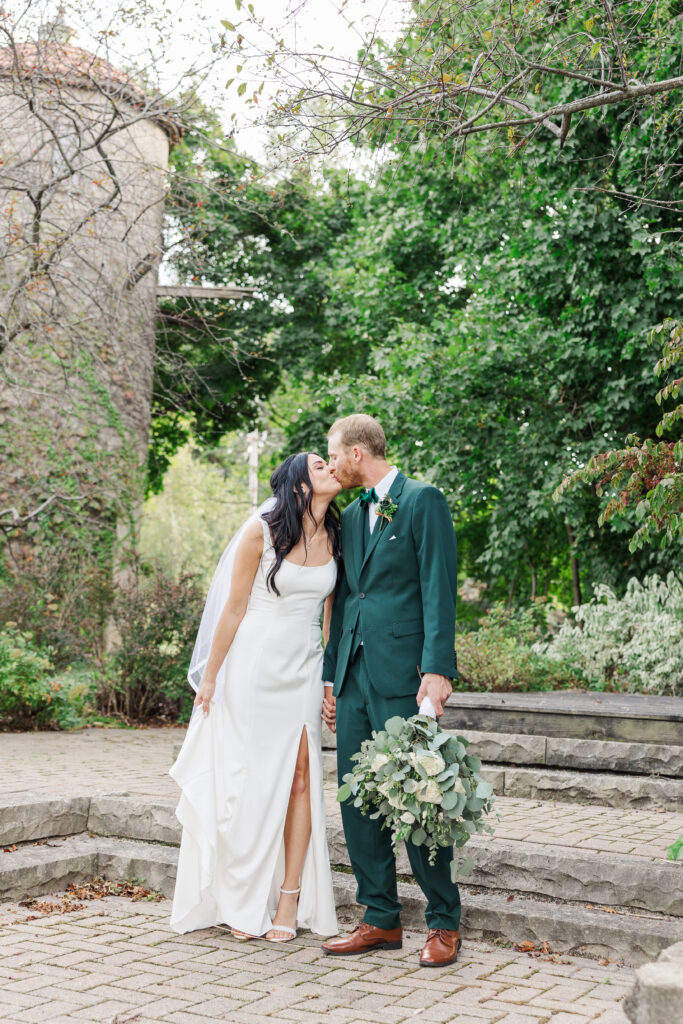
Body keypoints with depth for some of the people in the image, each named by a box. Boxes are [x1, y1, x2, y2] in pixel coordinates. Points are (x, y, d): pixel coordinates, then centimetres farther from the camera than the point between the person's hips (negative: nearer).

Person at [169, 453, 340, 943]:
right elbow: (233, 609, -6)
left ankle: (290, 899, 7)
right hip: (252, 667, -4)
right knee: (246, 782, 2)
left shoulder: (336, 538, 3)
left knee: (300, 778, -1)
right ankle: (242, 902, 14)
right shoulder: (262, 532, -11)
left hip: (303, 671, 4)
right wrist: (209, 677, -3)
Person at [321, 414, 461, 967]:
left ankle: (445, 924, 11)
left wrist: (437, 670, -19)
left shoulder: (423, 501, -4)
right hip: (355, 678, 8)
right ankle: (382, 920, 19)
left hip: (402, 676, -7)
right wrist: (331, 676, 19)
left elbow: (439, 589, -11)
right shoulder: (351, 517, 19)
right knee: (358, 802, 8)